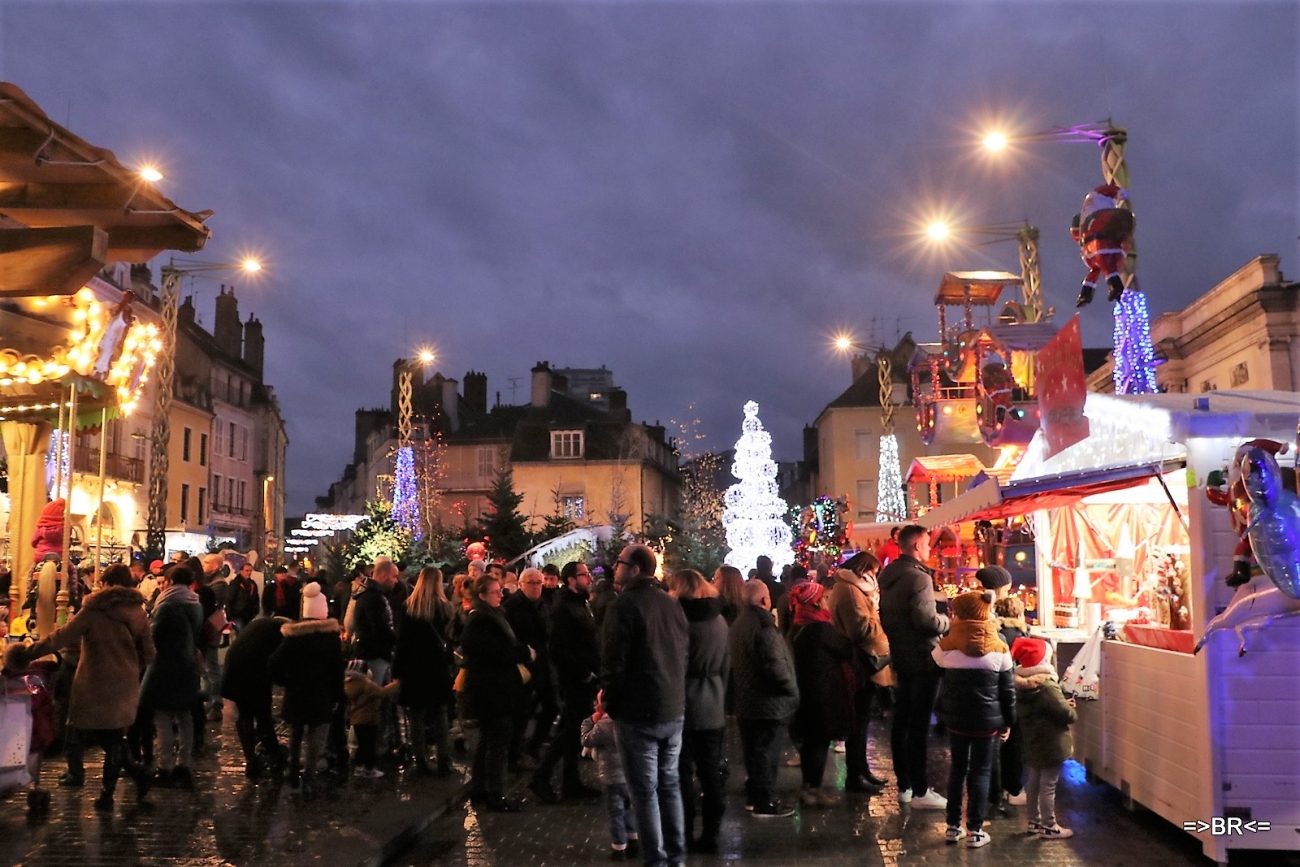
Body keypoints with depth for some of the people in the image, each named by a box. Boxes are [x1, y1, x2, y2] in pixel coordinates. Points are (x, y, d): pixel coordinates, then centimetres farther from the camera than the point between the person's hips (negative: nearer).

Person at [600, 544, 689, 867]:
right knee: (669, 782, 16)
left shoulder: (625, 604, -12)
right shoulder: (672, 604, 10)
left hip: (639, 710, -7)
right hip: (674, 708, 7)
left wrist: (610, 702, -2)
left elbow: (613, 660, -15)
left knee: (644, 789, 1)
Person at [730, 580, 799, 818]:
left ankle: (754, 794, 27)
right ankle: (765, 801, 4)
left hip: (745, 700, 9)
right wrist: (792, 689, -12)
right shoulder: (764, 626, -21)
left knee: (754, 749, 17)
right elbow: (775, 665, -25)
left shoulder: (738, 625, 9)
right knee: (766, 751, -1)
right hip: (768, 701, -9)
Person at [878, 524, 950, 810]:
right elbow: (926, 619, -28)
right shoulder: (919, 577, -19)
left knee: (901, 722, 12)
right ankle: (920, 792, 1)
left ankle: (904, 786, 20)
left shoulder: (886, 576, 9)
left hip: (900, 657, 9)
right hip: (923, 659, -9)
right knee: (919, 725, -4)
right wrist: (948, 620, -11)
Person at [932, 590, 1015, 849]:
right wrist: (1008, 721, 8)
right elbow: (1008, 689, -2)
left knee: (958, 768, 14)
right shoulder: (999, 647, -7)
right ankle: (975, 830, 9)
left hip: (956, 718, 1)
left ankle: (953, 826, 18)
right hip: (987, 720, -1)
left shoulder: (947, 645, -10)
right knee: (981, 771, 8)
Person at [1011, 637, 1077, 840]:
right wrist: (1073, 714, 1)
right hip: (1051, 744, -9)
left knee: (1034, 782, 18)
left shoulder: (1022, 685, 4)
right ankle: (1048, 826, 9)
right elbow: (1065, 713, -22)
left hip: (1033, 743, 9)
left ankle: (1034, 821, 29)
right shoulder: (1047, 686, -23)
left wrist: (1065, 704, 7)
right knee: (1048, 785, 0)